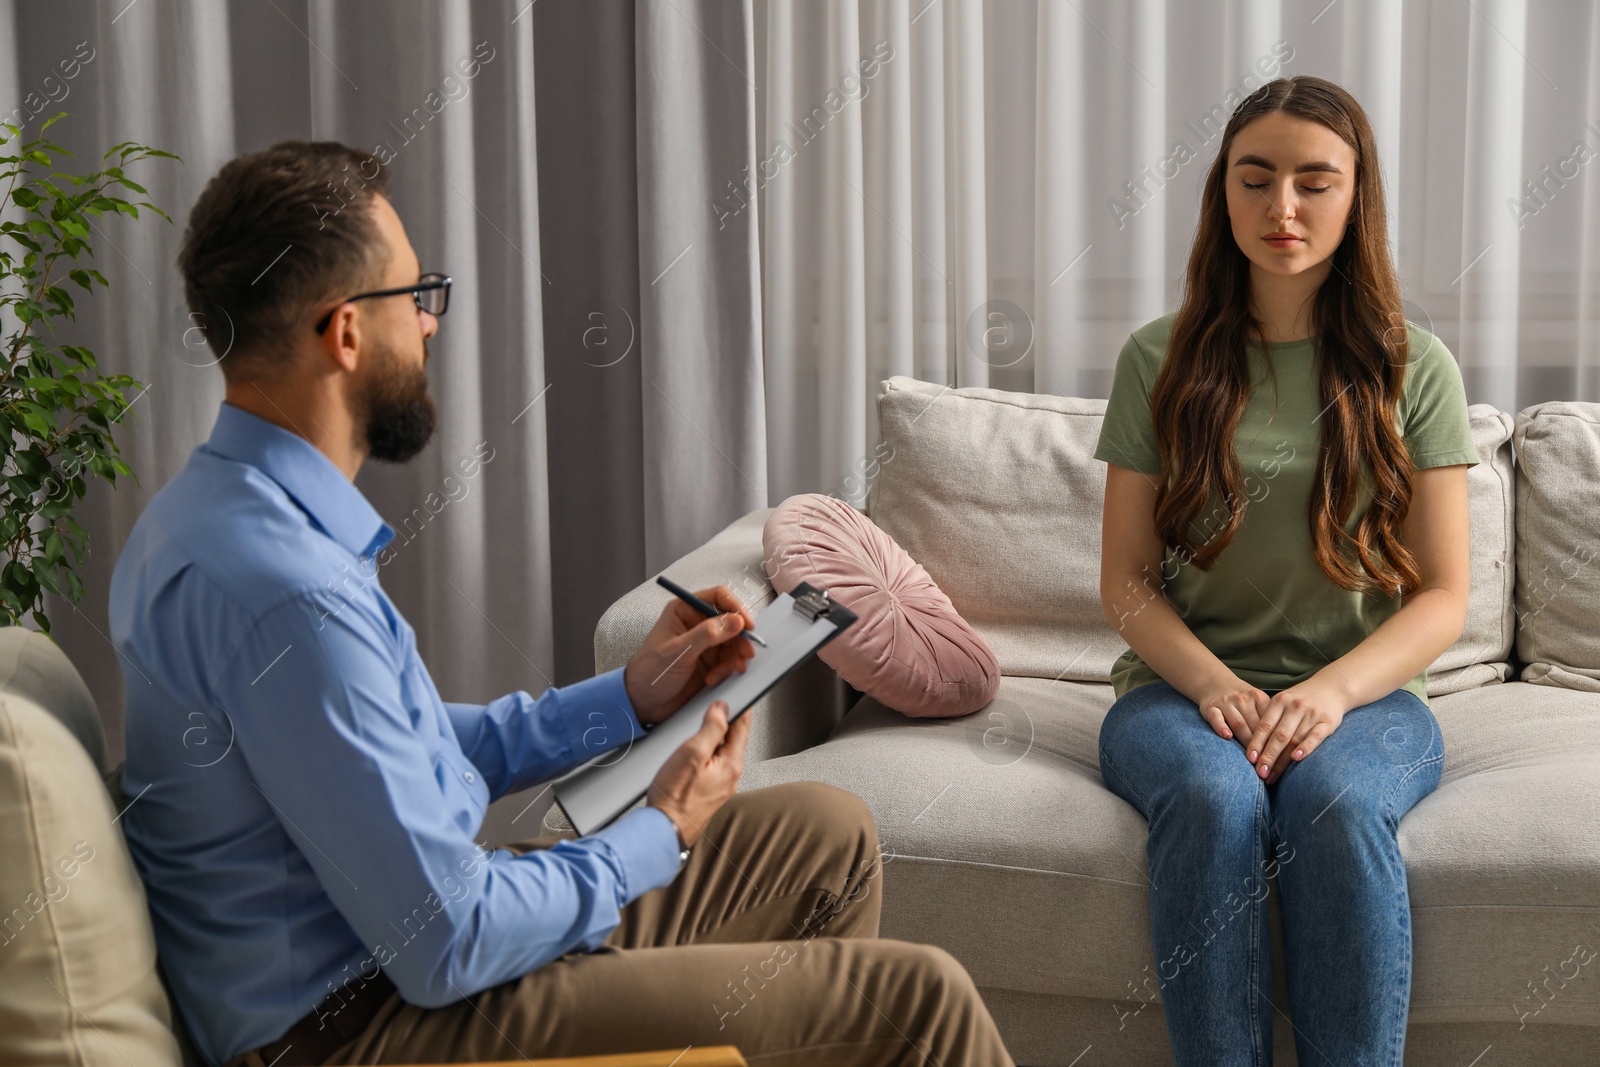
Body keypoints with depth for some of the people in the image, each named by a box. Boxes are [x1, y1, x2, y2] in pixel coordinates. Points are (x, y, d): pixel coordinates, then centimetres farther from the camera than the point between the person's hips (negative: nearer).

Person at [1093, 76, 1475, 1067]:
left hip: (1361, 691, 0)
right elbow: (1127, 580, 6)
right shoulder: (1161, 360, 7)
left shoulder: (1415, 367, 5)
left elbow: (1442, 596, 3)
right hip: (1187, 684, 0)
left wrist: (1331, 691, -15)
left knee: (1336, 805, -35)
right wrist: (1213, 686, -13)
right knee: (1216, 800, -35)